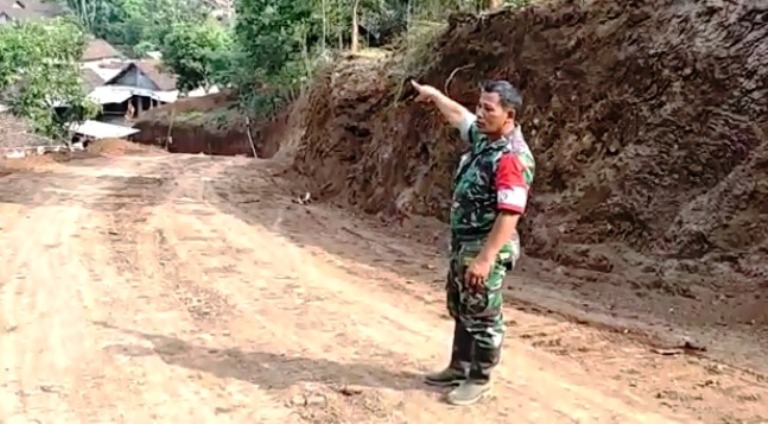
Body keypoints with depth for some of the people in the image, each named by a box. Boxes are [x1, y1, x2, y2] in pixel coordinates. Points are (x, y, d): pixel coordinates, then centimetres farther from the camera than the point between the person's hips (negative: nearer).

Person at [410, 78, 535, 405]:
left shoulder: (512, 158, -24)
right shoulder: (483, 136, 4)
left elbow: (509, 215, -28)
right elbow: (458, 115, 26)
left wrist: (485, 258, -29)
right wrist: (435, 95, 39)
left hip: (484, 249, -10)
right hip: (461, 245, 10)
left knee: (482, 317, 4)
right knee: (460, 310, 20)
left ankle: (479, 380, 19)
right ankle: (459, 368, 35)